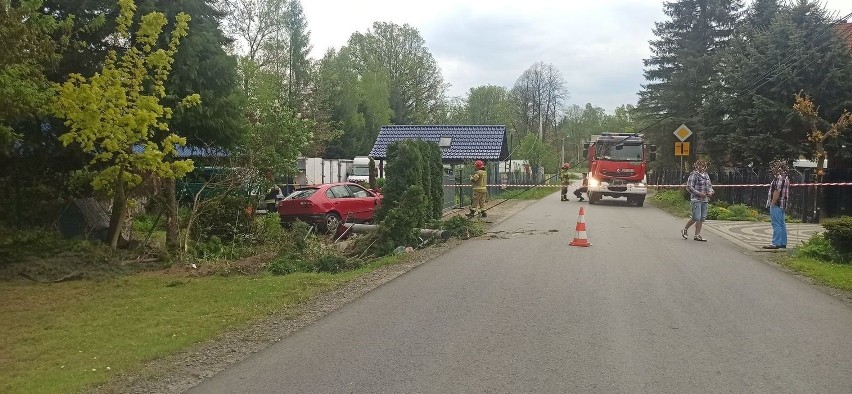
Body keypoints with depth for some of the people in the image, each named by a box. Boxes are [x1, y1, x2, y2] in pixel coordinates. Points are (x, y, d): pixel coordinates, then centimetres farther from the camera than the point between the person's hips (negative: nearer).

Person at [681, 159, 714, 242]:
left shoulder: (706, 175, 15)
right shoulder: (694, 175, -8)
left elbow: (710, 185, 25)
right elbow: (689, 187, -13)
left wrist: (711, 192, 4)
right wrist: (699, 193, -17)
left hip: (705, 199, 8)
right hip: (696, 199, -8)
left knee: (702, 218, 5)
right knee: (696, 218, -11)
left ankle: (697, 235, 11)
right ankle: (685, 230, 11)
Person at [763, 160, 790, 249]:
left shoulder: (779, 177, -15)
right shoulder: (785, 178, 19)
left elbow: (777, 191, -22)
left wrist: (772, 204, -20)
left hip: (776, 204, -11)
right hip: (782, 205, 11)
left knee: (776, 224, -10)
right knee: (781, 224, 13)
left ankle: (775, 243, -11)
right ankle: (783, 243, 17)